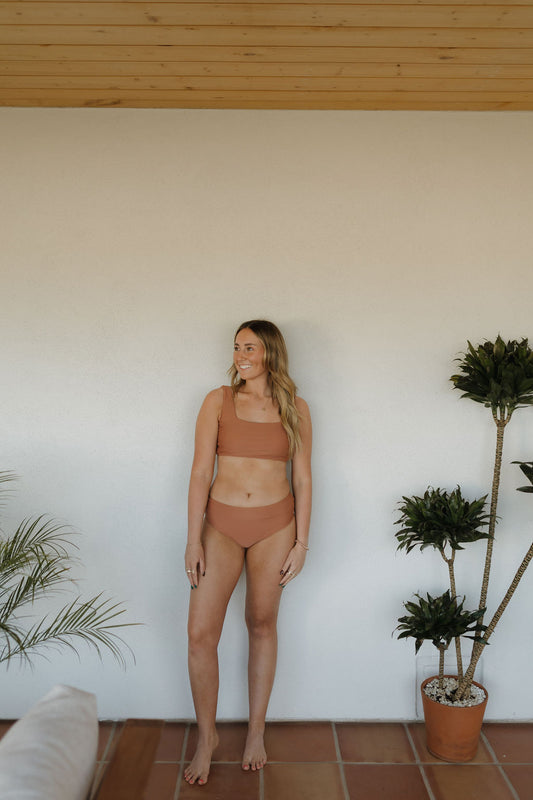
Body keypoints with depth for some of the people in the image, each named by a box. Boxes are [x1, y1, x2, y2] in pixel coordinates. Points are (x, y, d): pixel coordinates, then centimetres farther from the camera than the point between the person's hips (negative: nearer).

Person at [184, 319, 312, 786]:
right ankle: (207, 735, 23)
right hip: (221, 523, 0)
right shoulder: (218, 401, -1)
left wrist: (301, 542, 0)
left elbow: (303, 478, 3)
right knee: (201, 633, -1)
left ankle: (256, 731, 33)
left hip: (275, 527, 0)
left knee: (262, 626, 13)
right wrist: (194, 539, -7)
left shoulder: (295, 409, 1)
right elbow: (201, 472, -4)